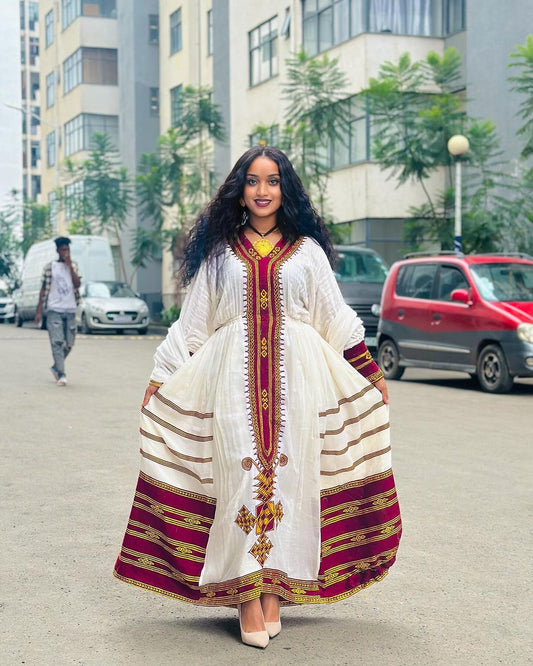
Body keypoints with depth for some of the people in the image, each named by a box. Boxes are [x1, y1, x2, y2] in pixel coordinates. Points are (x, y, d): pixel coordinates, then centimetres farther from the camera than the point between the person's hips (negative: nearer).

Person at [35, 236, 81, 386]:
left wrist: (69, 266, -9)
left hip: (70, 310, 3)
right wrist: (39, 311, 0)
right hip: (54, 310, -3)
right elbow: (43, 289, 5)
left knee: (69, 344, 6)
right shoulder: (50, 267, 4)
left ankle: (56, 367, 27)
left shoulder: (73, 266, 11)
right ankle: (61, 375, -13)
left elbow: (77, 284, -4)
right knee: (57, 342, -12)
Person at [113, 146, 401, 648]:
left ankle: (274, 591, 5)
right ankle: (247, 598, -3)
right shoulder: (219, 250, 13)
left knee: (286, 477, -4)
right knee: (241, 475, -7)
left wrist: (370, 374, 13)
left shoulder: (307, 250, 12)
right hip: (233, 376, 0)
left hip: (296, 378, 0)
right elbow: (190, 324, 15)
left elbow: (336, 320, 14)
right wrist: (161, 378, 12)